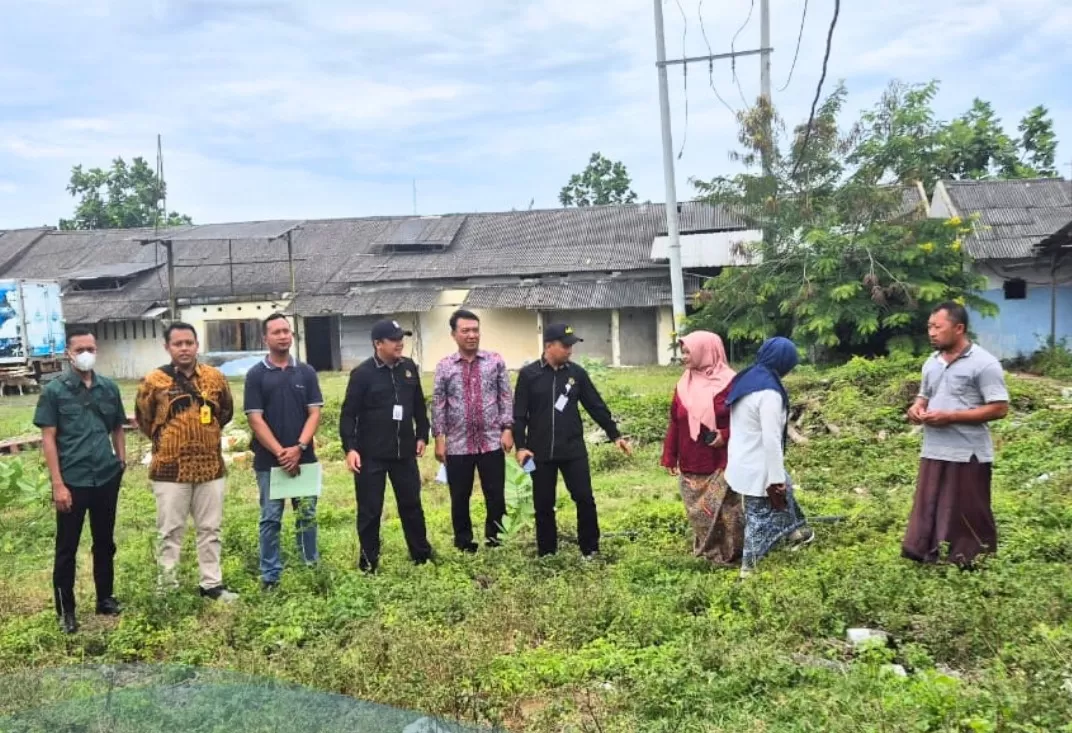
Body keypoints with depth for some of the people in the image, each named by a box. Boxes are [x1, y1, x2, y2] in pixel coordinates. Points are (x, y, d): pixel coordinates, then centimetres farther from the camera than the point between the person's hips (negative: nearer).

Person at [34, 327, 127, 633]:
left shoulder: (109, 388, 4)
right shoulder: (54, 390, -5)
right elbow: (48, 439, -7)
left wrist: (122, 462, 6)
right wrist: (58, 484, -11)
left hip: (107, 478, 3)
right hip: (72, 481, -3)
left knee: (105, 542, 15)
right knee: (67, 547, 7)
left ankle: (105, 598, 30)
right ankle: (65, 610, 20)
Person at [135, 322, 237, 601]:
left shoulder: (215, 377, 2)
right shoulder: (154, 381, -6)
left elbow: (226, 411, 17)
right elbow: (143, 418, 6)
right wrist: (165, 440, 9)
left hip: (210, 466, 3)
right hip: (170, 469, -3)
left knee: (210, 528, 10)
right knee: (170, 530, 5)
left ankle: (211, 583, 20)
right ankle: (168, 586, 15)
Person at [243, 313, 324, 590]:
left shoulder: (306, 372, 5)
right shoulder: (256, 375, -2)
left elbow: (314, 413, 0)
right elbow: (255, 419, -7)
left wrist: (299, 448, -13)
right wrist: (280, 452, -14)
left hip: (304, 459, 2)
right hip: (269, 461, -2)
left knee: (307, 515, 9)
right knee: (270, 519, 5)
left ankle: (312, 565, 23)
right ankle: (270, 575, 14)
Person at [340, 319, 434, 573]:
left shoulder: (409, 368, 4)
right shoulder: (362, 373, -11)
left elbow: (419, 405, 15)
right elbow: (348, 415, -11)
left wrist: (422, 435, 11)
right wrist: (350, 448, -18)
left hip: (404, 451, 5)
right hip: (371, 455, -4)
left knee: (412, 504, 15)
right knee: (370, 511, 5)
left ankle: (421, 554, 29)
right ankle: (368, 562, 18)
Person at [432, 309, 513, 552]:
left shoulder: (495, 361, 2)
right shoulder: (444, 366, 2)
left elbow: (506, 397, 3)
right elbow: (438, 404, 3)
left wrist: (507, 429, -5)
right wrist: (439, 438, -2)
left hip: (492, 442, 0)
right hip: (458, 445, 0)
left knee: (496, 495, 4)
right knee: (460, 498, 9)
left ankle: (494, 541, 22)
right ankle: (464, 544, 24)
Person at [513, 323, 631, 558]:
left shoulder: (577, 373, 3)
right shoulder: (528, 375, -3)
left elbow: (596, 406, 7)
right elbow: (519, 414, -3)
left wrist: (615, 435, 5)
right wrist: (521, 446, -10)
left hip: (573, 450, 1)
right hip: (540, 452, -1)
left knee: (584, 499, -1)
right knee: (543, 505, 7)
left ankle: (590, 549, 14)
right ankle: (546, 554, 20)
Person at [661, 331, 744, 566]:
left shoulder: (729, 383, -11)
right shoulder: (684, 384, 5)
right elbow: (674, 423, 10)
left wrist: (726, 435, -21)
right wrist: (670, 457, 9)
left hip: (721, 463, -5)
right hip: (690, 464, 5)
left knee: (725, 510, 1)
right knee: (698, 512, 11)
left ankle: (730, 554, 19)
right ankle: (709, 552, 27)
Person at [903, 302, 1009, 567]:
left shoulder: (984, 363, -12)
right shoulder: (932, 363, 11)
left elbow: (999, 408, -15)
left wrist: (950, 417, -20)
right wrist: (917, 407, -1)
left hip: (967, 455, -7)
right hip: (933, 452, 7)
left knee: (969, 516, 3)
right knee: (927, 511, 9)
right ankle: (925, 561, 18)